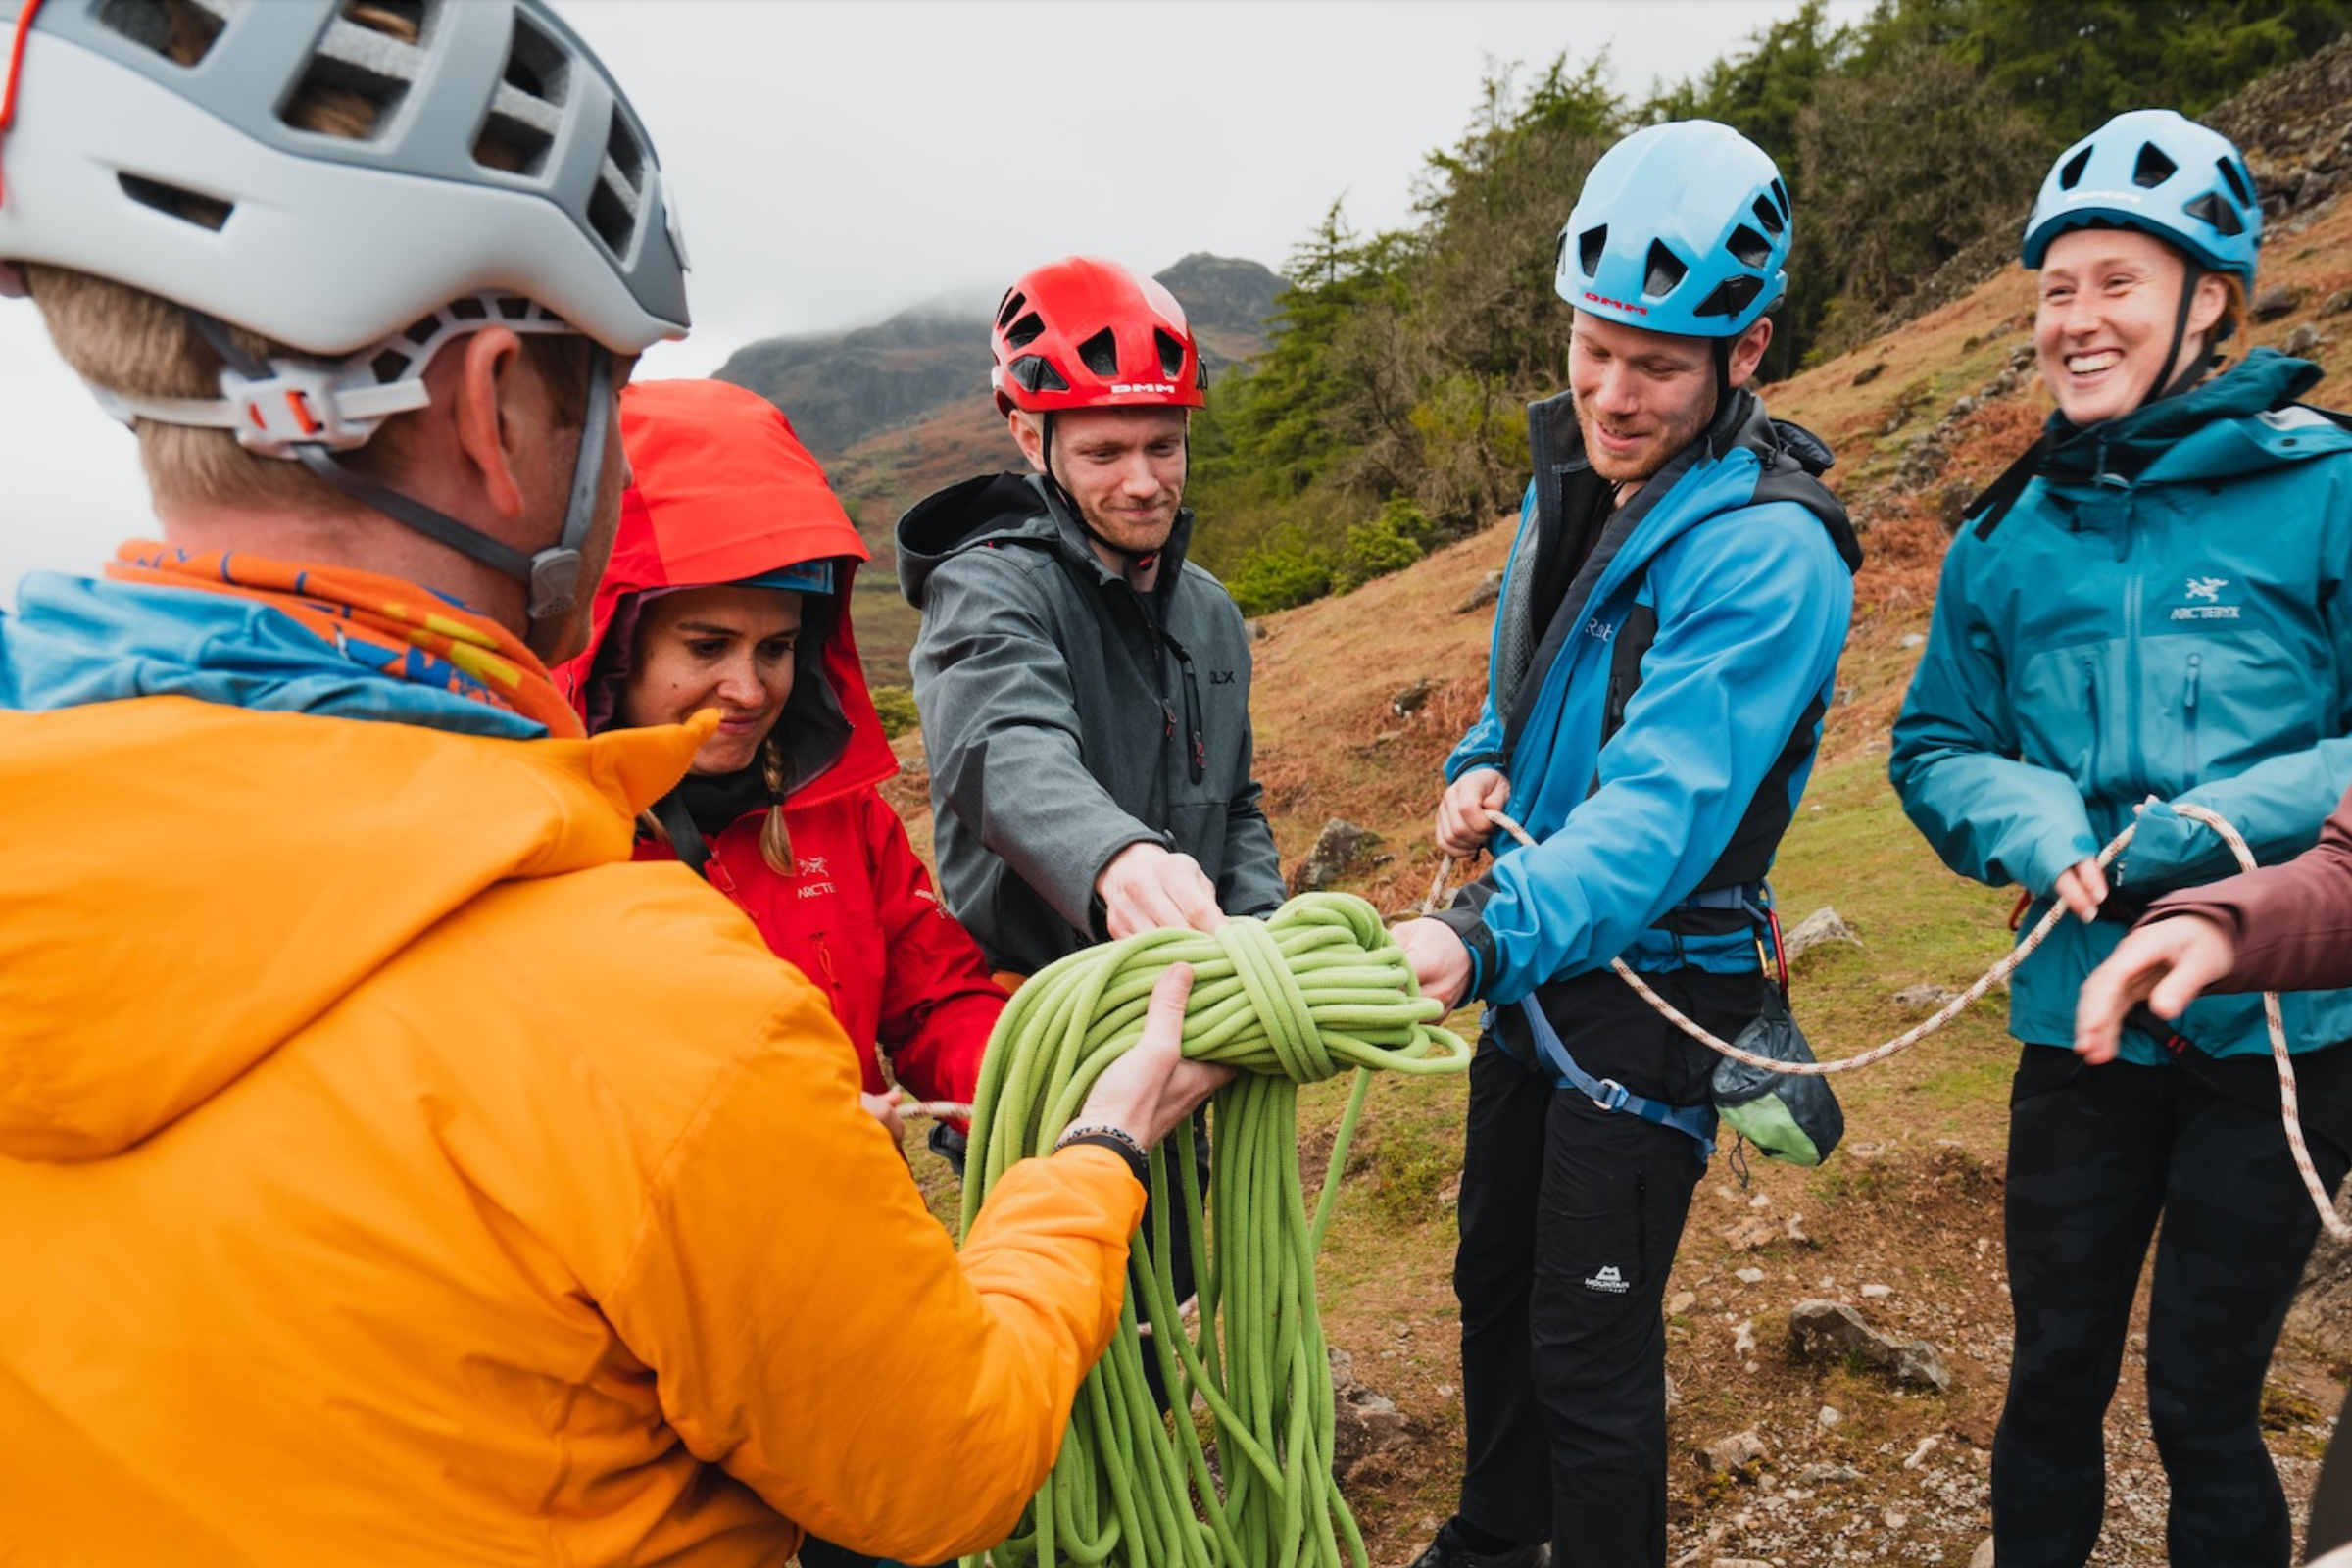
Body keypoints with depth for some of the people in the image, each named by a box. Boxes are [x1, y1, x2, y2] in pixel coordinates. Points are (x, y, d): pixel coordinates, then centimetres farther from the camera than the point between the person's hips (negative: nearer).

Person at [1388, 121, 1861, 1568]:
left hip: (1656, 984, -8)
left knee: (1589, 1342, 2)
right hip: (1533, 959, 8)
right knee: (1495, 1278, 22)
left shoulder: (1769, 553, -23)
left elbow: (1664, 805, -33)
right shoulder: (1568, 471, 3)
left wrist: (1483, 937, -47)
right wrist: (1483, 769, -4)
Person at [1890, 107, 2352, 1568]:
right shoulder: (2009, 538, 4)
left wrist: (2209, 833, -21)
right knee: (2054, 1375, 15)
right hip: (2082, 1014, 3)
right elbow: (1937, 744, 8)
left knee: (2207, 1400, 9)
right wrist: (2034, 827, -12)